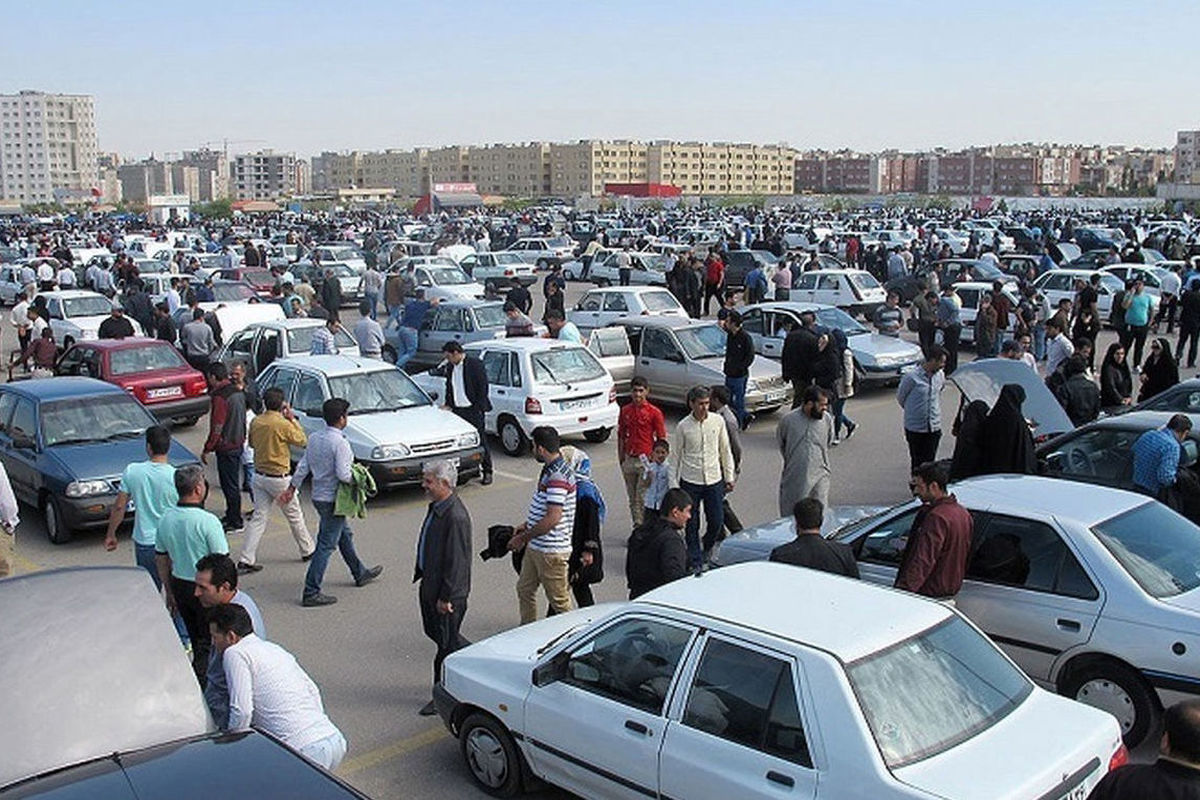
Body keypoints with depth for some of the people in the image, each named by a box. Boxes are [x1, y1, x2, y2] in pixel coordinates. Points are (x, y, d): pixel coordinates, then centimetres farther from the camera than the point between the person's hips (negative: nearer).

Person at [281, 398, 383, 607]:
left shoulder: (314, 438, 4)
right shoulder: (340, 442, -21)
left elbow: (303, 466, 8)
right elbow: (343, 474, -24)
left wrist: (291, 488, 15)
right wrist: (357, 478, -6)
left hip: (318, 496, 10)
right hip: (333, 499, -9)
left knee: (345, 535, 25)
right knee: (326, 545, -4)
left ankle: (360, 573, 41)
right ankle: (311, 593, -3)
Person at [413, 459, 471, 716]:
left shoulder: (456, 517, -27)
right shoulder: (436, 506, 3)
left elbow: (456, 560, -25)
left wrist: (445, 597, -20)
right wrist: (421, 572, 19)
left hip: (448, 589, -10)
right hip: (430, 583, 10)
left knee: (446, 642, 5)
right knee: (433, 631, 22)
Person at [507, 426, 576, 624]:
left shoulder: (557, 476, -24)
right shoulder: (550, 470, 9)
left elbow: (552, 518, -28)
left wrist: (523, 538, -19)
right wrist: (526, 525, 15)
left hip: (551, 550, -10)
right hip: (535, 547, 10)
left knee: (559, 600, 3)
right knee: (525, 589, 20)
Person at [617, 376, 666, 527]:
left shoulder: (654, 412, -5)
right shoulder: (625, 411, 7)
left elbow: (661, 439, -3)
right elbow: (621, 437, 13)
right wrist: (621, 459, 11)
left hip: (646, 460, -5)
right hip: (629, 460, 5)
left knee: (643, 498, -7)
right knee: (632, 498, 11)